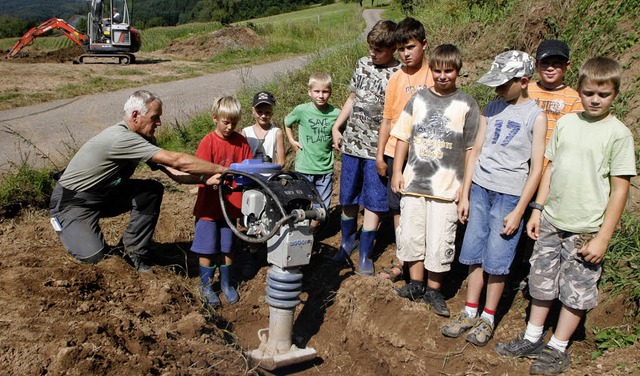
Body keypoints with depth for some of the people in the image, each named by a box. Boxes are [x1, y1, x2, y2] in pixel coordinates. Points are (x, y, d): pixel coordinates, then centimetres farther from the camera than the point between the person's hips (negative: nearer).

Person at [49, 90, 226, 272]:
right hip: (71, 201, -9)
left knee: (153, 190, -10)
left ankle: (134, 252, 2)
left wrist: (205, 178, -28)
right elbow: (176, 160, -36)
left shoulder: (143, 139, -3)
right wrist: (222, 169, -34)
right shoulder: (121, 138, -33)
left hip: (103, 194, 9)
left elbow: (175, 172, -9)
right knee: (94, 256, -25)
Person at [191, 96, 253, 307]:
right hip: (209, 205, -3)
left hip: (231, 205, 3)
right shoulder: (208, 142, -11)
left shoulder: (240, 141, 0)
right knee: (207, 249, 7)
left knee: (228, 248, 14)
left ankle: (226, 284, 31)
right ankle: (205, 286, 25)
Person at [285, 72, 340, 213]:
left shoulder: (336, 114, -7)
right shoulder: (301, 110, -8)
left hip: (326, 169, 1)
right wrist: (291, 140, 4)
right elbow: (287, 122, 13)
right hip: (304, 169, -1)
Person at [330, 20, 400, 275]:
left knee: (373, 203, 3)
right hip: (351, 142, 5)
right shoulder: (363, 64, 6)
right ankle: (347, 242, 36)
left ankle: (365, 254, 18)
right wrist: (336, 127, 11)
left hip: (377, 148, -4)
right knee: (348, 198, 14)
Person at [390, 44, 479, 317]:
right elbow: (403, 137, 10)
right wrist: (397, 172, 4)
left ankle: (433, 290, 21)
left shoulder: (466, 105, 0)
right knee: (411, 235, 10)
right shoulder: (419, 99, 7)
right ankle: (416, 284, 29)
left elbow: (471, 149, 0)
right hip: (413, 182, 3)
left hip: (446, 187, -3)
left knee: (439, 243, 2)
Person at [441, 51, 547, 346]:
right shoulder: (491, 108, 9)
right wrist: (464, 195, 7)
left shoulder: (536, 116, -5)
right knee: (474, 255, 8)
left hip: (509, 195, -4)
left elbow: (536, 169, -7)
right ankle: (469, 313, 21)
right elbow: (476, 152, 11)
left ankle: (488, 318, 17)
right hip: (479, 189, 4)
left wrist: (518, 211, -11)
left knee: (496, 262, 2)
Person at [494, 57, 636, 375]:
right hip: (551, 221, 4)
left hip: (586, 229, -4)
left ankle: (557, 349, 24)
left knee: (576, 293, 8)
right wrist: (537, 209, 8)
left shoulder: (618, 134, -9)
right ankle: (532, 339, 31)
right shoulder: (565, 123, 4)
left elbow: (619, 190, -9)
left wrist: (603, 238, -12)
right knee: (542, 282, 15)